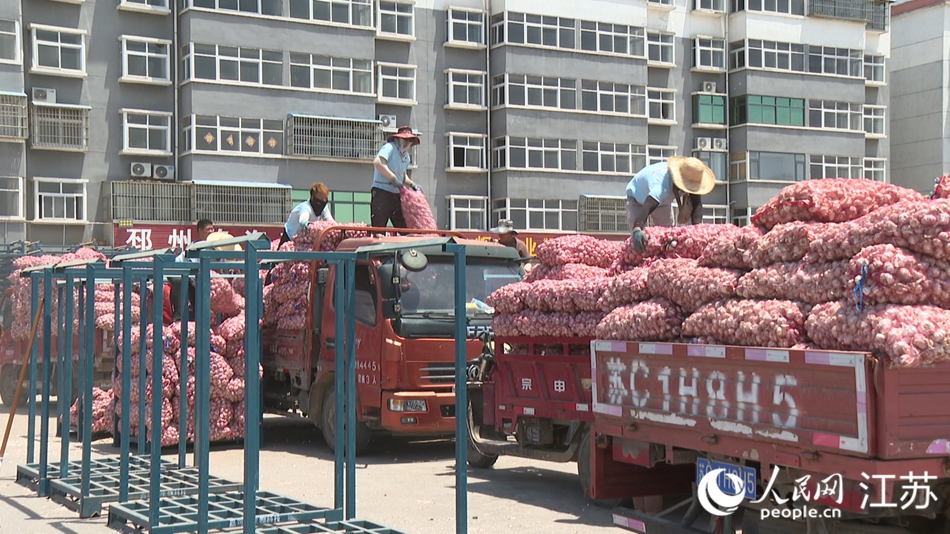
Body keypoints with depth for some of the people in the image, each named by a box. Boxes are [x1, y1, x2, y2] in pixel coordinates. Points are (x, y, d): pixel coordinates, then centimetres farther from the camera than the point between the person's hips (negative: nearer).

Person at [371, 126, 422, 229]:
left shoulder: (406, 155, 19)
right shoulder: (389, 147, -7)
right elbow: (377, 162, -25)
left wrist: (412, 184, 11)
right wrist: (393, 178, -25)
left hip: (397, 196, 8)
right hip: (382, 194, -8)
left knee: (404, 229, 4)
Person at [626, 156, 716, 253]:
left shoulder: (692, 179, -30)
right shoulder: (661, 187, -50)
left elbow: (697, 205, -31)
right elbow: (646, 208, -65)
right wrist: (636, 229, -83)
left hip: (664, 200, 6)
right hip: (637, 198, -6)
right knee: (638, 237, -22)